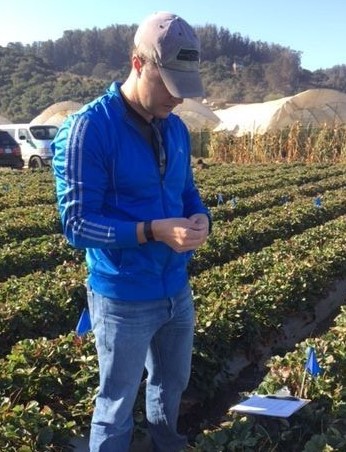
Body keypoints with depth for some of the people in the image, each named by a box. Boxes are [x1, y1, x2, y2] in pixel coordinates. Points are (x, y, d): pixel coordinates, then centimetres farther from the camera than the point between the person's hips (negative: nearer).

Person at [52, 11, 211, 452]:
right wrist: (153, 231, -31)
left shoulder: (175, 129, 2)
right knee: (117, 402, 15)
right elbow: (76, 223, -21)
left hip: (177, 289, 7)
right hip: (124, 299, -7)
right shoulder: (88, 129, -20)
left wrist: (200, 218, -12)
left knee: (172, 383, 28)